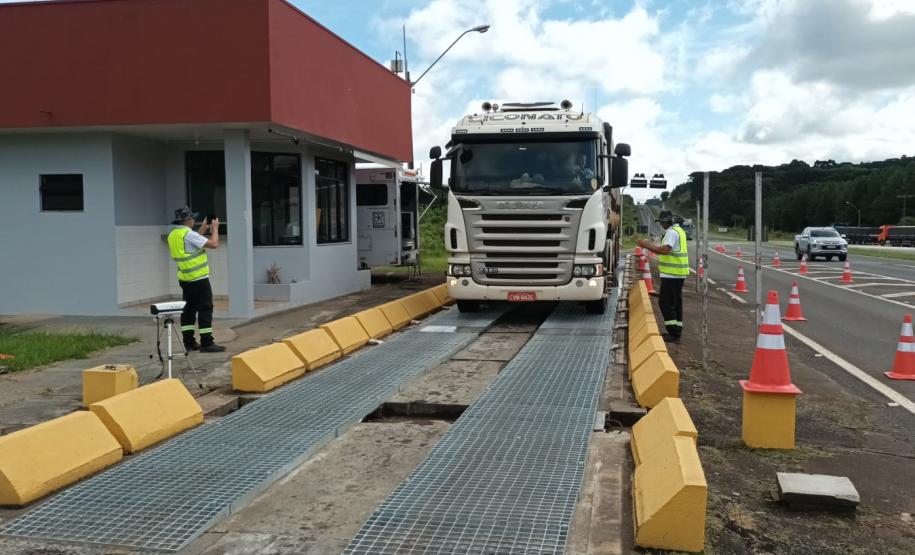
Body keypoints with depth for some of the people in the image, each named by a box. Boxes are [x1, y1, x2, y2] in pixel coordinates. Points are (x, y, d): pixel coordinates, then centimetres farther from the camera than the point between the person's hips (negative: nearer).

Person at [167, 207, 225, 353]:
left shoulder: (173, 235, 10)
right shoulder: (188, 234, -17)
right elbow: (214, 244, -19)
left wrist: (204, 227, 25)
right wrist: (215, 228, -3)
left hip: (185, 279, 9)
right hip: (198, 279, -9)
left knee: (189, 309, 13)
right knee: (205, 309, -4)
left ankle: (189, 342, 16)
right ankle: (207, 343, -4)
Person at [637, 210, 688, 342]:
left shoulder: (672, 233, -16)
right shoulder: (678, 230, 18)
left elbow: (665, 250, -29)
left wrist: (647, 245, -24)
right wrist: (649, 246, 12)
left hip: (671, 274, -11)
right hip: (677, 273, 11)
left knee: (665, 303, -6)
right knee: (676, 303, 14)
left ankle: (674, 332, -6)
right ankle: (676, 331, 20)